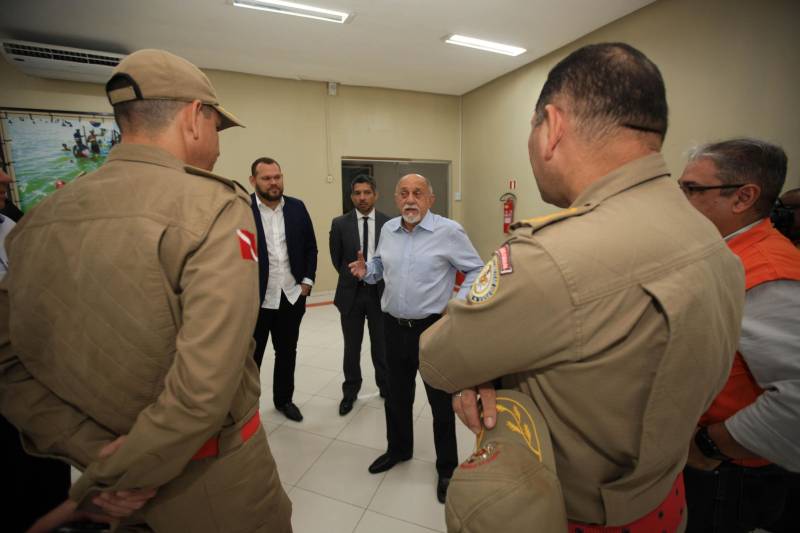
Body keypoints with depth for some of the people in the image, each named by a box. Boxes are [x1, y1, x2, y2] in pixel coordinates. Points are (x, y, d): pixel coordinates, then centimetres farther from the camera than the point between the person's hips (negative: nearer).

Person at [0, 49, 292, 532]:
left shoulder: (41, 217, -3)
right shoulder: (214, 207, -23)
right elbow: (206, 385, -30)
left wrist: (89, 448, -6)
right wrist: (116, 475, -14)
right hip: (213, 479, -5)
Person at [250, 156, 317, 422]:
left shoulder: (297, 207, 3)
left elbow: (310, 247, 8)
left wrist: (307, 280, 1)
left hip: (292, 296, 4)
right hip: (255, 298, -4)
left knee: (287, 352, 19)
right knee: (250, 356, 12)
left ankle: (284, 399, 39)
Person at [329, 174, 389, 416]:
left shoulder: (389, 223, -2)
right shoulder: (340, 223, -2)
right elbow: (336, 259, 5)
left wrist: (379, 278, -2)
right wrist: (352, 277, 4)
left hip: (380, 291, 0)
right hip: (351, 292, 0)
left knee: (381, 346, 14)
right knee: (351, 347, 12)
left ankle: (385, 387, 35)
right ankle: (350, 392, 31)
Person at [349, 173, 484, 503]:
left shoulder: (449, 231, -12)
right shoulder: (388, 229, 4)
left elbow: (476, 270, -5)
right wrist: (366, 271, -1)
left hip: (434, 327, -4)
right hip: (394, 326, 5)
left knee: (441, 400, 11)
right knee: (397, 395, 21)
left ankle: (447, 468, 34)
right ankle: (398, 449, 46)